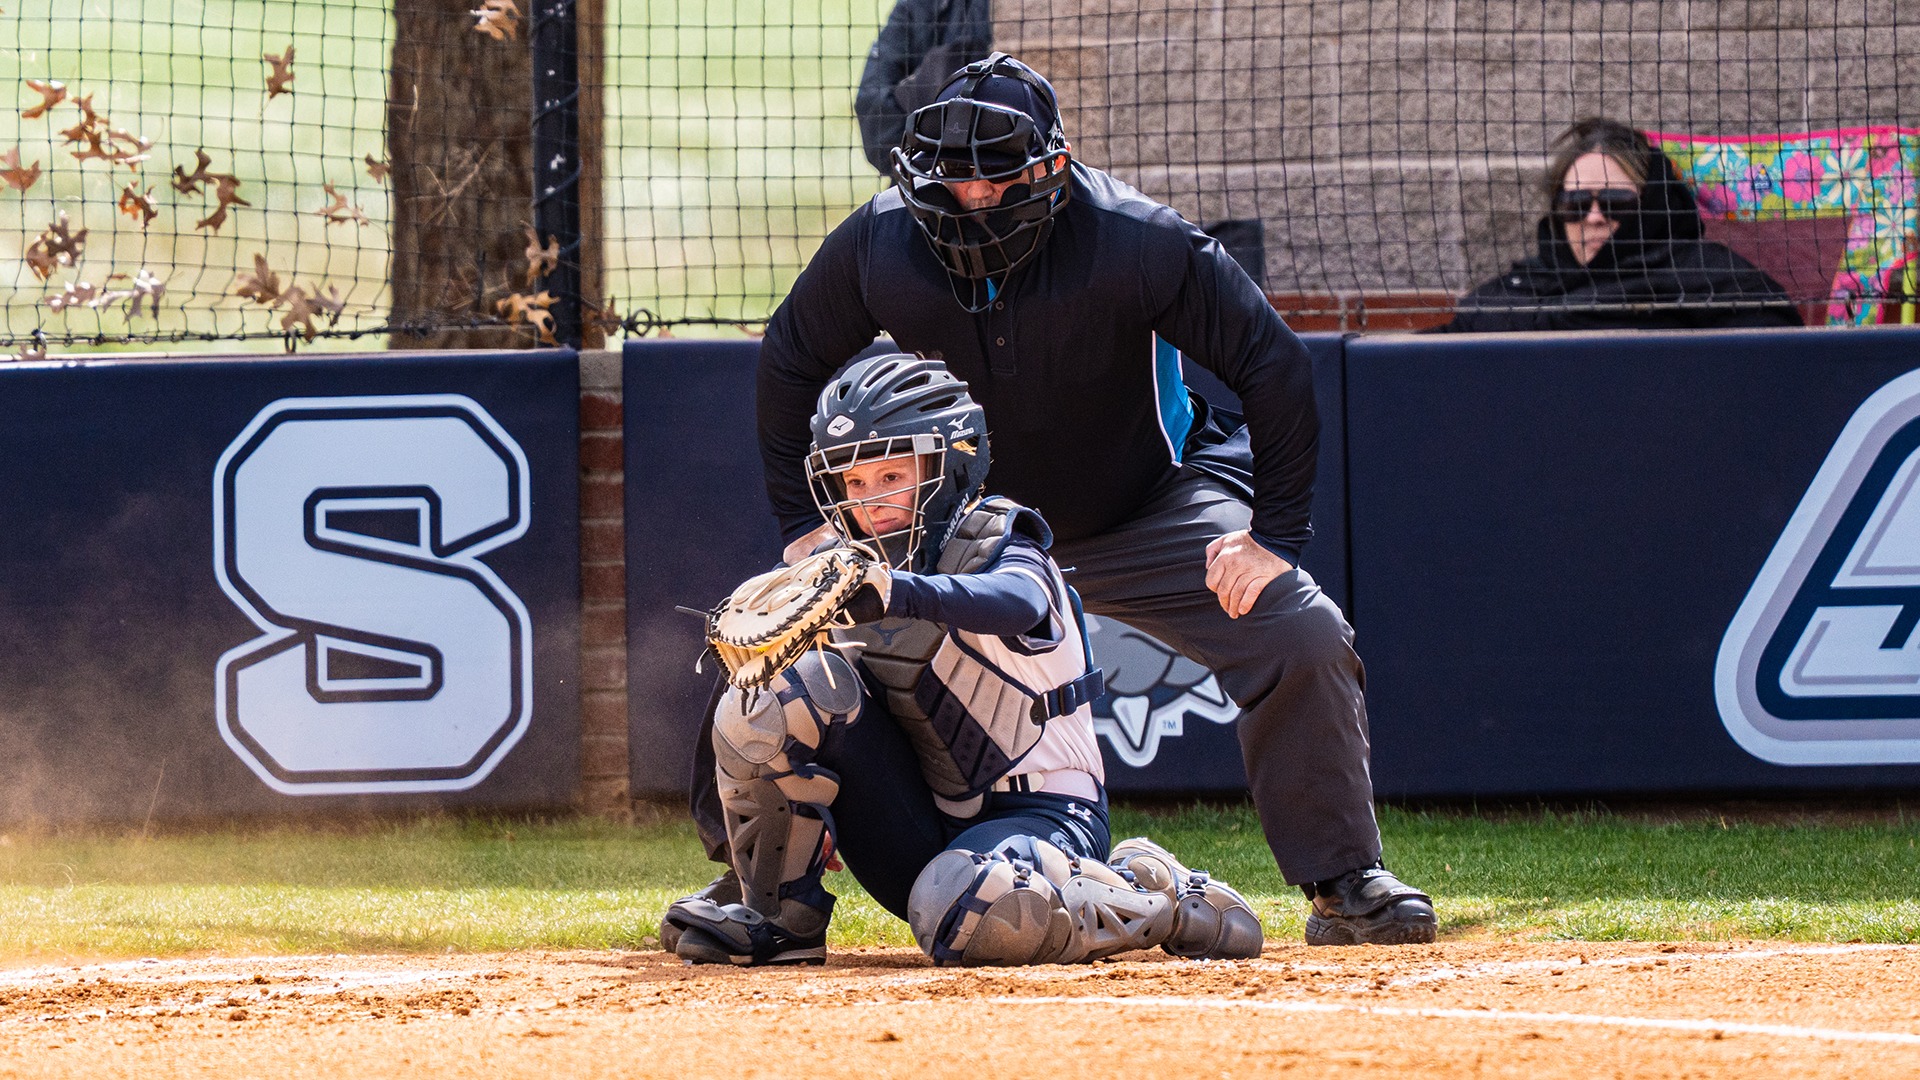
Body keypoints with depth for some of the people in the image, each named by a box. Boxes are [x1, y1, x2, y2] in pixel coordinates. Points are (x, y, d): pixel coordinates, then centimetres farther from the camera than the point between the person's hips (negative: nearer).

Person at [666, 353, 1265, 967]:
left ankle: (1155, 899, -9)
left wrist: (899, 593, -58)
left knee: (965, 915, -39)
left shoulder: (1001, 546, -11)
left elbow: (1013, 602, -37)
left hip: (1039, 814, -5)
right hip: (919, 836, 5)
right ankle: (780, 918, -3)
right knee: (788, 690, -14)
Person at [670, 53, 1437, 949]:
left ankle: (1343, 883, -3)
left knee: (1303, 639, -20)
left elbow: (1275, 368, -20)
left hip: (1147, 510, -2)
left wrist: (1273, 538, -23)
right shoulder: (880, 245, -20)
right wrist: (805, 523, -2)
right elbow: (791, 363, 0)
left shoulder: (1135, 241, -29)